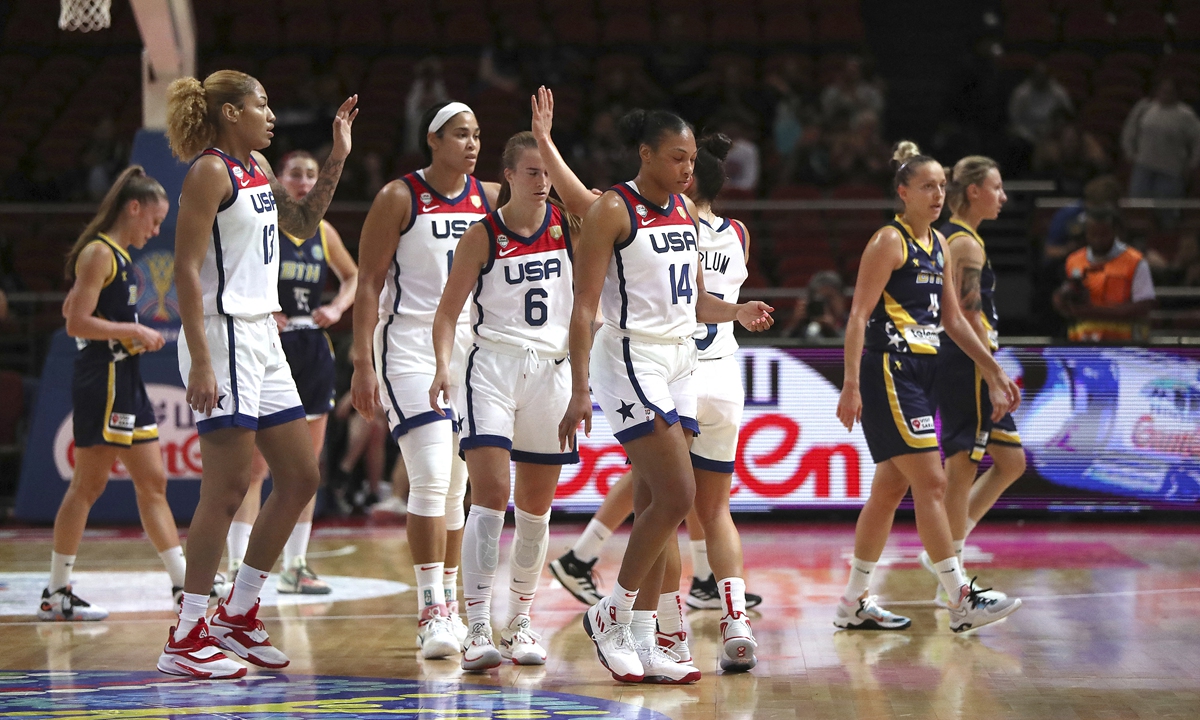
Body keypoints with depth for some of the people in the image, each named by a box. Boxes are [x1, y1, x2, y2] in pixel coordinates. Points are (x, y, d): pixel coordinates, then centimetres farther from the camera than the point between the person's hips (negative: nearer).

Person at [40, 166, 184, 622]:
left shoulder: (119, 255, 17)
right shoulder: (99, 253, -11)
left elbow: (72, 309, 24)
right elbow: (77, 323, -18)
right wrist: (134, 332, -13)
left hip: (125, 382, 10)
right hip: (103, 382, -10)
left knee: (153, 482, 8)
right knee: (88, 486, -6)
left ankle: (182, 584, 9)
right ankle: (56, 593, -1)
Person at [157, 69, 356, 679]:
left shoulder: (257, 167, 15)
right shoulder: (209, 172, -11)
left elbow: (302, 225, 30)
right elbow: (186, 269, -16)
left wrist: (337, 159, 19)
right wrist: (200, 362, -23)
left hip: (263, 339, 9)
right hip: (222, 337, -9)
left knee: (300, 478, 10)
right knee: (227, 489, -9)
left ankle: (237, 616, 19)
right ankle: (185, 639, -3)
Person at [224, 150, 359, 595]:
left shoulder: (323, 233, 9)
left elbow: (353, 277, 24)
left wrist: (337, 307, 5)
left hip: (312, 350, 6)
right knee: (255, 465, -9)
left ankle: (295, 566, 16)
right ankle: (238, 566, -10)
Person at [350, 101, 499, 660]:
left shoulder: (490, 198, 8)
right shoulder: (399, 199, -6)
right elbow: (368, 283, -6)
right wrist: (363, 363, -11)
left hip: (470, 346, 6)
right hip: (410, 346, -5)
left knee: (456, 485, 9)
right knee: (431, 477, -16)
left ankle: (448, 605, 17)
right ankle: (431, 611, -15)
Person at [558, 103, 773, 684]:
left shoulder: (685, 212, 13)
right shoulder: (613, 211, -9)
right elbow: (584, 306, -12)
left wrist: (737, 312, -1)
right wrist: (580, 390, -19)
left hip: (679, 364, 7)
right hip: (632, 361, -7)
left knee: (656, 509, 5)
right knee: (676, 496, -15)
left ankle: (641, 644, 8)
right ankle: (610, 616, -1)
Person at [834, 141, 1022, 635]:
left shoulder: (938, 244, 15)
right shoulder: (889, 242, -9)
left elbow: (953, 319, 21)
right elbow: (858, 316, -14)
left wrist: (994, 372, 19)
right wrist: (851, 385, -22)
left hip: (921, 371, 9)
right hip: (888, 370, -9)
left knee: (891, 488, 10)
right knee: (930, 482, -11)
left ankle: (855, 604, 16)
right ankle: (961, 602, -11)